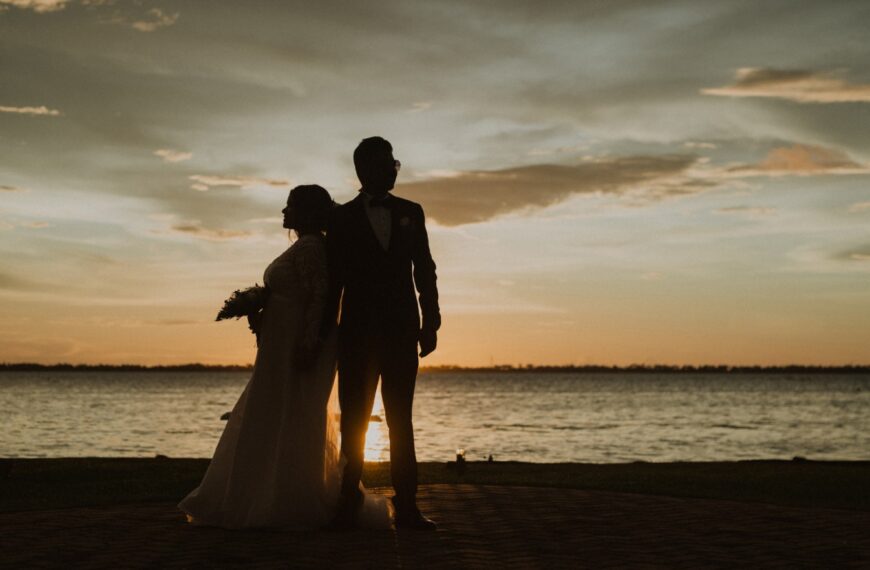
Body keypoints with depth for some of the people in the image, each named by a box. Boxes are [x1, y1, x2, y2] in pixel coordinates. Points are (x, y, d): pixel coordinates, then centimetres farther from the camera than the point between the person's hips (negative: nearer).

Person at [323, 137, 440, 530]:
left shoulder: (410, 213, 10)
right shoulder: (343, 217, 5)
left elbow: (424, 269, 8)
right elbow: (334, 278, 5)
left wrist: (430, 322, 1)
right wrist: (325, 331, 2)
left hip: (402, 331, 2)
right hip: (358, 332, -1)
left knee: (400, 420, 4)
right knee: (354, 419, 0)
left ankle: (406, 506, 4)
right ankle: (349, 504, 5)